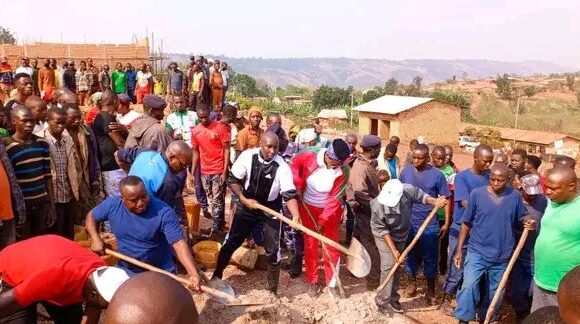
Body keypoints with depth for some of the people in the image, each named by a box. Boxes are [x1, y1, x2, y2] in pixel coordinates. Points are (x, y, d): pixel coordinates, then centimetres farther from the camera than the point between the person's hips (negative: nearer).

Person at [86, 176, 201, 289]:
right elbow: (91, 217, 7)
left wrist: (194, 274, -43)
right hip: (125, 272, 4)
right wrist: (95, 239, -11)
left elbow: (179, 243, -31)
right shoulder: (112, 205, -14)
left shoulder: (163, 212, -26)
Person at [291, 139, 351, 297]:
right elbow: (295, 164, -4)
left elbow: (334, 199, -21)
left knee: (332, 244, 5)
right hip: (308, 207, 1)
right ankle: (312, 282, 24)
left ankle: (332, 283, 21)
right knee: (310, 244, 9)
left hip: (330, 209, -1)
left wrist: (322, 221, -20)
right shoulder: (309, 156, -25)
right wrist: (298, 185, -14)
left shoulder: (343, 172, -25)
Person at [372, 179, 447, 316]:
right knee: (389, 265, -10)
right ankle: (383, 301, 6)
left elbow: (421, 196, -10)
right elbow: (381, 230, -23)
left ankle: (393, 298, 29)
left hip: (401, 234, 4)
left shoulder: (408, 191, -32)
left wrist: (434, 202, -29)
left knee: (396, 265, 13)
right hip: (384, 236, -4)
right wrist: (393, 250, -21)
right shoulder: (377, 206, -35)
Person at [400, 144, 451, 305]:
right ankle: (412, 282, 35)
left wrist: (446, 223, -4)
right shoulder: (406, 172, -4)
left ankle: (430, 290, 23)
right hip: (409, 223, 2)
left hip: (430, 225, -2)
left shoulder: (437, 175, -10)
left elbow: (446, 199, -3)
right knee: (411, 255, 15)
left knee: (430, 258, 7)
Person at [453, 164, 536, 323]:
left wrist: (528, 222, -17)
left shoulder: (515, 195, -3)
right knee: (469, 284, -20)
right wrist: (459, 250, -2)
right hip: (477, 251, -2)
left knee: (494, 292, 16)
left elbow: (522, 217, 10)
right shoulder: (476, 194, -8)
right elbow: (466, 223, -2)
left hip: (502, 255, 3)